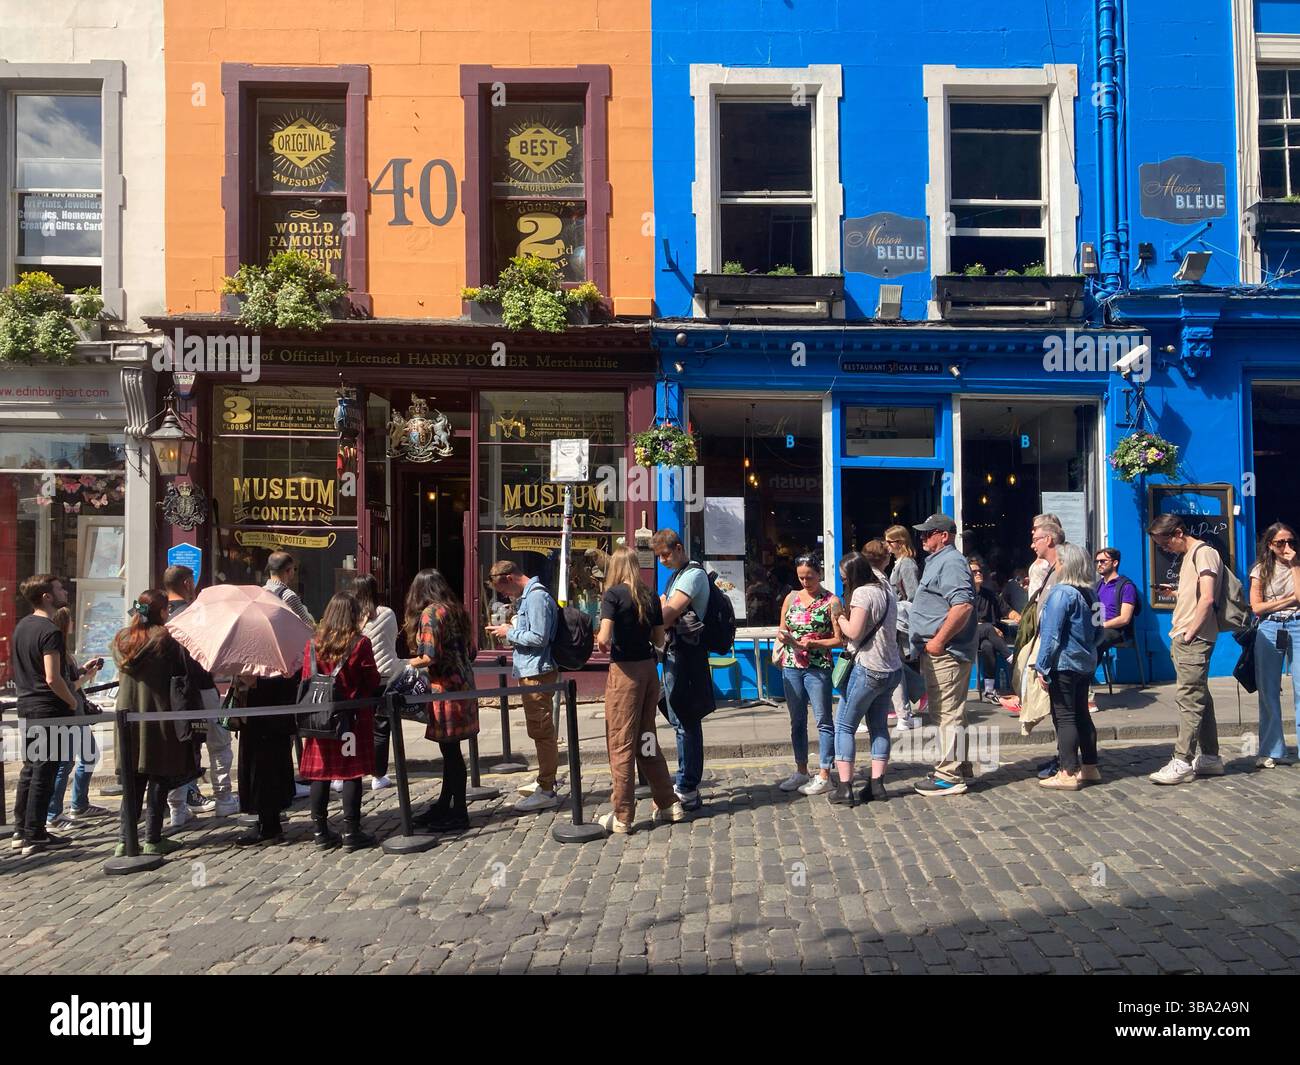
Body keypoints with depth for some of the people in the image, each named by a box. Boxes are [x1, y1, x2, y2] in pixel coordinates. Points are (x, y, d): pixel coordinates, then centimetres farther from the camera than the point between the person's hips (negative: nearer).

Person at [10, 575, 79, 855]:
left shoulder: (21, 626, 10)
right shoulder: (49, 631, -18)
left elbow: (16, 669, 18)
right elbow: (52, 678, -24)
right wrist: (73, 702, -11)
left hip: (26, 707, 9)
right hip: (49, 710, -9)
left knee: (30, 768, 17)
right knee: (44, 772, -1)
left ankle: (21, 830, 23)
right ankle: (35, 836, 5)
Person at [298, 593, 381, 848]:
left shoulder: (313, 644, 0)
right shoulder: (360, 643, -10)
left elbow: (307, 681, 5)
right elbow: (373, 682, -5)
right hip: (354, 717, -3)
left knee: (320, 773, 10)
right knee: (351, 774, 2)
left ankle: (321, 831, 16)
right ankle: (351, 832, 6)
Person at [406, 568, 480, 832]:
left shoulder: (429, 613, -11)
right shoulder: (456, 610, 13)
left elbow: (430, 657, -19)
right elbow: (470, 651, 14)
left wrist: (411, 663, -1)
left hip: (445, 689, -8)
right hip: (462, 686, 8)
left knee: (451, 751, -1)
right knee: (450, 750, 16)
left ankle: (459, 814, 7)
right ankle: (444, 805, 27)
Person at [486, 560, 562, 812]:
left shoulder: (536, 597, -18)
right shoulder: (528, 595, 14)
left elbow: (539, 638, -22)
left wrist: (510, 633, -12)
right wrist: (512, 630, 9)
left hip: (537, 672, -11)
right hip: (531, 671, 11)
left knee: (541, 730, -5)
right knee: (540, 730, 19)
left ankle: (547, 791, 2)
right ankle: (545, 781, 30)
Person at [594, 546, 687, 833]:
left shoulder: (613, 594, -10)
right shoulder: (651, 597, 7)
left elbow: (603, 638, -20)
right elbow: (659, 640, 10)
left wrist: (603, 647, 1)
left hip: (625, 671, -6)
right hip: (649, 669, 6)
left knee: (621, 744, 2)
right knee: (647, 740, 18)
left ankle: (622, 817, 8)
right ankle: (669, 804, 23)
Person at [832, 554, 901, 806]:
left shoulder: (862, 593, -15)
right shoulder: (887, 589, 11)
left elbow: (854, 632, -21)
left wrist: (840, 618, -4)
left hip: (868, 671, -8)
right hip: (893, 669, 8)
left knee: (844, 726, 1)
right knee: (879, 727, 14)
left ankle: (844, 787, -1)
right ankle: (877, 784, 12)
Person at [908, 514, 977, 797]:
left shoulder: (950, 562, -14)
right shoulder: (938, 561, 20)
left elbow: (963, 605, -26)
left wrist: (938, 641, -23)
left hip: (945, 653, -11)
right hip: (938, 653, 11)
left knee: (948, 713, -6)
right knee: (948, 712, 17)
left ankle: (950, 776, -1)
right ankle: (959, 766, 27)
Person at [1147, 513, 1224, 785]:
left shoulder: (1204, 552, -10)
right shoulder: (1189, 555, 20)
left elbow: (1207, 598, -19)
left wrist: (1189, 633, -18)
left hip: (1194, 640, -10)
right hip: (1184, 640, 10)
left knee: (1189, 698, -10)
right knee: (1199, 697, 13)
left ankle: (1182, 762, -10)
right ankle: (1210, 757, 21)